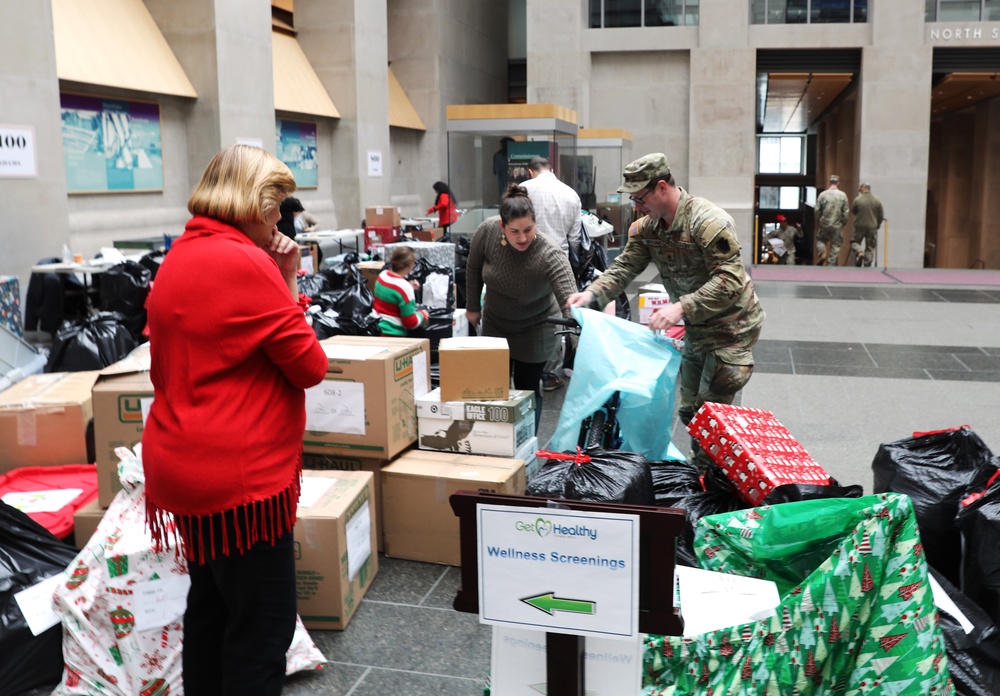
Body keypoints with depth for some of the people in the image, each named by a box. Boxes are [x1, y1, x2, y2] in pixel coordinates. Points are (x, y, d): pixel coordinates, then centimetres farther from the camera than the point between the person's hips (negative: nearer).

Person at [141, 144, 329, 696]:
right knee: (263, 627, 3)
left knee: (210, 605, 23)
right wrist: (287, 284, -2)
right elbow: (311, 366, -14)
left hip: (181, 461, 10)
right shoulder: (247, 263, -19)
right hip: (240, 473, -10)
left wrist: (278, 282, 5)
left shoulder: (178, 258, 10)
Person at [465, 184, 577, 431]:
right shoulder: (487, 231, -24)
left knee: (527, 390, 5)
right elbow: (473, 269, -4)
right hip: (495, 324, 3)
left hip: (534, 330, -3)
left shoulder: (550, 255, -34)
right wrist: (473, 306, 6)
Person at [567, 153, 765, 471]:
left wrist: (681, 307, -41)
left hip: (731, 328, -8)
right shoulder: (647, 226, -1)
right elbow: (625, 267, -4)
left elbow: (730, 280, -32)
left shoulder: (708, 221, -26)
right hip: (695, 330, 8)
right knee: (689, 411, 17)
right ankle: (700, 469, 33)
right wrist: (592, 293, -23)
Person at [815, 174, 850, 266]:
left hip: (824, 224, 0)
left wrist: (819, 220, 16)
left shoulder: (822, 194, -5)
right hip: (837, 226, 0)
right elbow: (845, 212, -3)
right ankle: (832, 265, 7)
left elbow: (817, 210, -2)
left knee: (820, 240, 22)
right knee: (835, 246, 7)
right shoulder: (843, 195, -5)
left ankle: (822, 254, -3)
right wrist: (844, 222, 12)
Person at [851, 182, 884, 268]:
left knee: (854, 241, 15)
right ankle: (867, 264, 4)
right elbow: (881, 216, 5)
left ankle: (859, 252, -14)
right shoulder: (877, 200, 0)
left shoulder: (858, 200, -9)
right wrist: (877, 225, 18)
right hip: (872, 227, 2)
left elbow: (853, 212, 5)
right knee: (870, 247, 8)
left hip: (860, 226, -2)